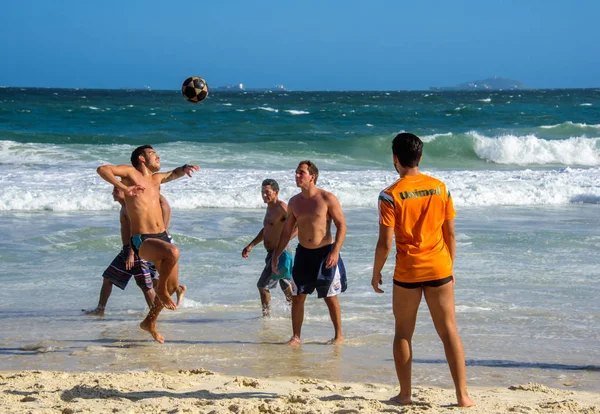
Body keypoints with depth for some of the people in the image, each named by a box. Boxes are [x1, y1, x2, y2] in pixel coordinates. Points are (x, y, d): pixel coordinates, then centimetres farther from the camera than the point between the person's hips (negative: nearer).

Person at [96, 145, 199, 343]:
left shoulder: (156, 178, 19)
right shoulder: (130, 172, -1)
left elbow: (174, 174, 38)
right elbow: (102, 169, -14)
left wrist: (185, 169, 15)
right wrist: (123, 188, -25)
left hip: (161, 236, 8)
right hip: (142, 240, -8)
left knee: (173, 285, 10)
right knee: (173, 252, -36)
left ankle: (150, 322, 30)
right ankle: (160, 289, -11)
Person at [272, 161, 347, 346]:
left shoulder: (327, 199, -9)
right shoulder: (294, 202, 6)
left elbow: (341, 226, -9)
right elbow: (286, 231, 15)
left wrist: (335, 251, -20)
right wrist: (276, 255, 12)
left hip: (325, 253, -4)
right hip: (303, 253, 4)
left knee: (330, 297, 3)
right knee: (297, 297, 2)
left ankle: (339, 335, 17)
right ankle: (296, 337, 11)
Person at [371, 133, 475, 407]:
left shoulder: (391, 195, -11)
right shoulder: (440, 188, 1)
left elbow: (385, 243, -11)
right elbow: (450, 233, 5)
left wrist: (376, 272, 2)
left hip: (408, 272, -3)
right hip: (439, 269, 3)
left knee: (403, 333, 11)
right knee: (449, 331, 6)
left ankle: (405, 395, 14)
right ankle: (462, 395, 3)